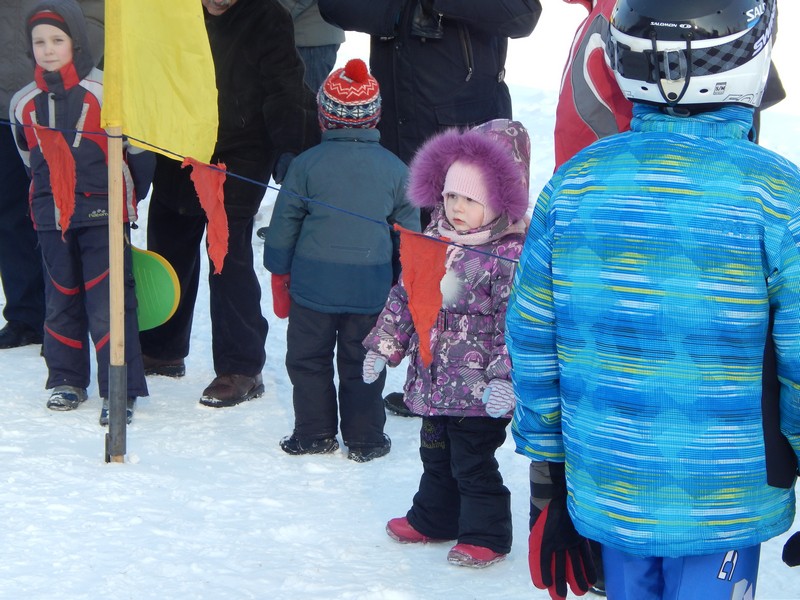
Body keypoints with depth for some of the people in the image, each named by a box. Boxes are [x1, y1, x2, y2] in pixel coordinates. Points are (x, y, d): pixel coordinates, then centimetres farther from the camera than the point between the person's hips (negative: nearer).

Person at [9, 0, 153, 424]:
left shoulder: (106, 92, -10)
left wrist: (129, 198, 8)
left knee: (108, 302, -6)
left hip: (103, 214, -5)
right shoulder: (23, 103, 5)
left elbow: (138, 149, 0)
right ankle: (66, 379, 26)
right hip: (51, 218, 5)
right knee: (61, 300, 13)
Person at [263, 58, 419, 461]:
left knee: (308, 359, 12)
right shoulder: (395, 169, 1)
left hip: (314, 280, -1)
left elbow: (285, 221, 0)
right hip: (372, 284, 2)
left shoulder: (307, 164, -5)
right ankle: (364, 439, 14)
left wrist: (279, 268, 13)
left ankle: (314, 433, 15)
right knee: (361, 363, 10)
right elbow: (409, 228, 8)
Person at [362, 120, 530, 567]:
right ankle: (433, 519, 40)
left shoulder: (510, 256, -18)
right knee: (436, 458, 23)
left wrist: (504, 376, -26)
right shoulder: (432, 241, 4)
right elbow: (403, 298, 13)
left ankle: (486, 535, 18)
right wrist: (384, 346, 13)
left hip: (478, 391, -7)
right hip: (432, 381, 7)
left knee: (473, 465, 3)